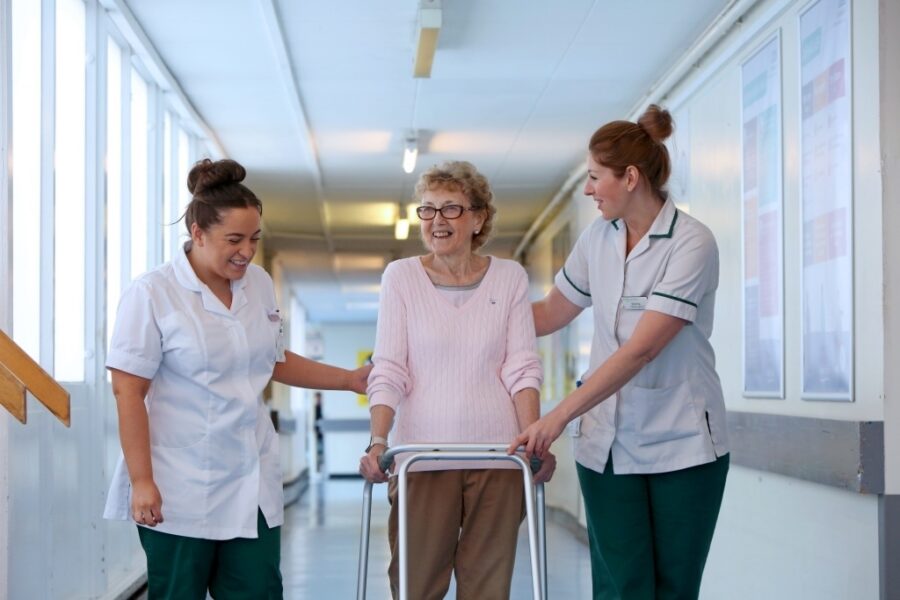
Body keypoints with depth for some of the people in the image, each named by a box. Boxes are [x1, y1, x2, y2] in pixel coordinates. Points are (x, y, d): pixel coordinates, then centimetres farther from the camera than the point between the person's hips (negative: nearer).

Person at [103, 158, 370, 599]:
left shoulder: (259, 284, 7)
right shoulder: (153, 293, -9)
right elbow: (128, 393, -11)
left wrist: (351, 380, 17)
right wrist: (141, 482, -15)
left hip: (252, 485, 5)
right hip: (181, 492, -5)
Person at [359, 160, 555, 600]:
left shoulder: (509, 277, 7)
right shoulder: (400, 276, 5)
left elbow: (522, 368, 3)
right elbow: (387, 371, 0)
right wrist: (377, 441, -14)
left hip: (497, 456, 1)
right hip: (421, 455, -1)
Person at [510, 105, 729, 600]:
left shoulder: (691, 243, -13)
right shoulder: (597, 239, 6)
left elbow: (641, 349, -22)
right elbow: (550, 314, 19)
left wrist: (558, 417, -26)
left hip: (683, 445, -4)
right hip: (608, 445, 4)